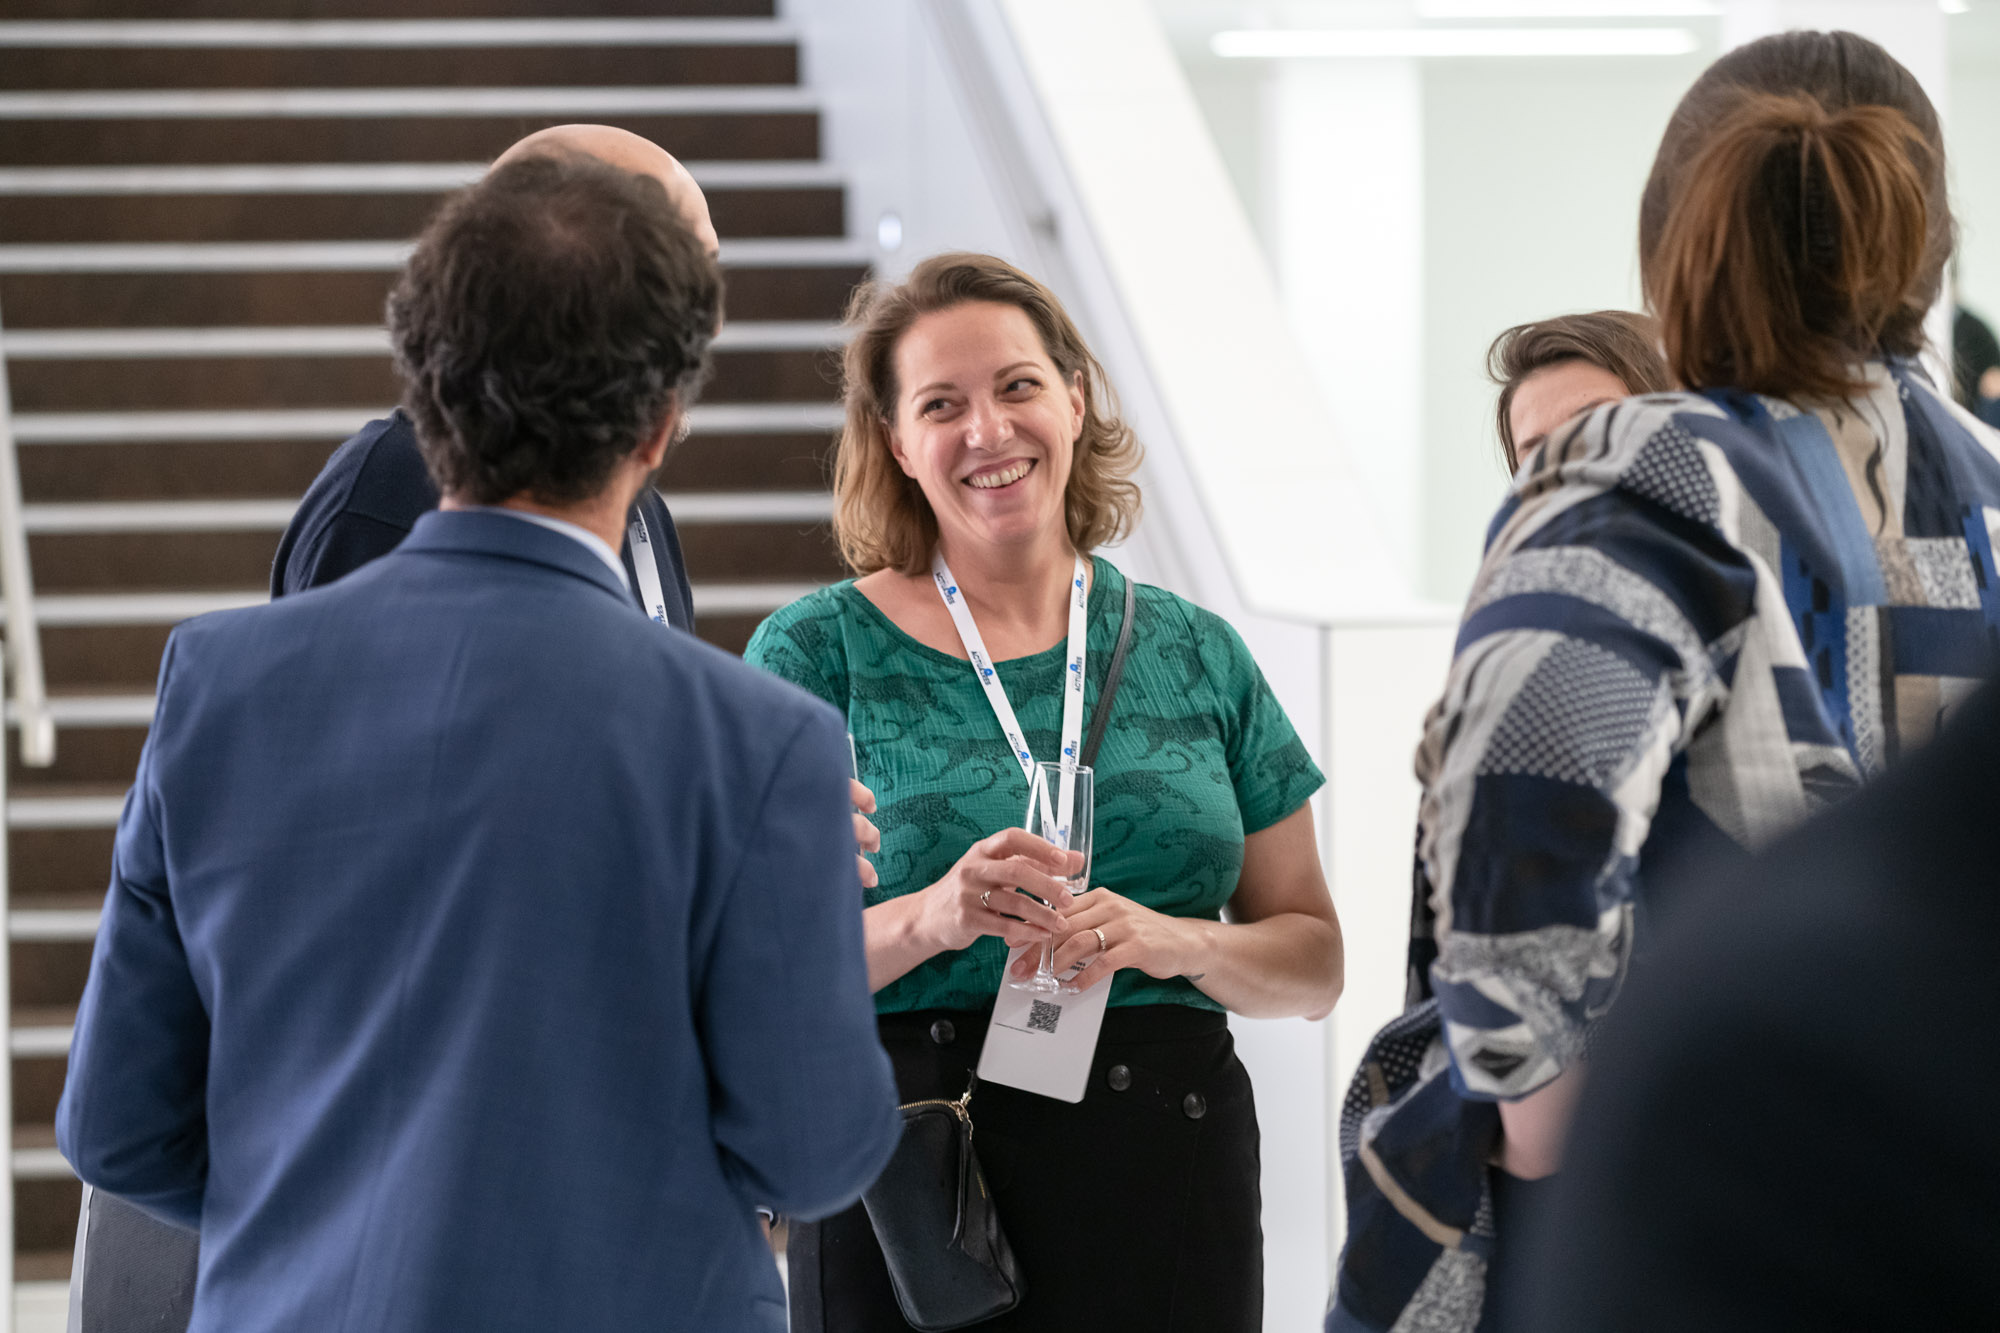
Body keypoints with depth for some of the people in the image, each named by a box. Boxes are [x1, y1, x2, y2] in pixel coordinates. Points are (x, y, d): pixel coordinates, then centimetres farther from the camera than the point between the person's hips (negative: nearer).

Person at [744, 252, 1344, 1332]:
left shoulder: (1196, 655, 10)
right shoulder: (818, 653, 1)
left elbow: (1312, 962, 11)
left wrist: (1174, 943, -8)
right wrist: (930, 920, -20)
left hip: (1169, 1196, 3)